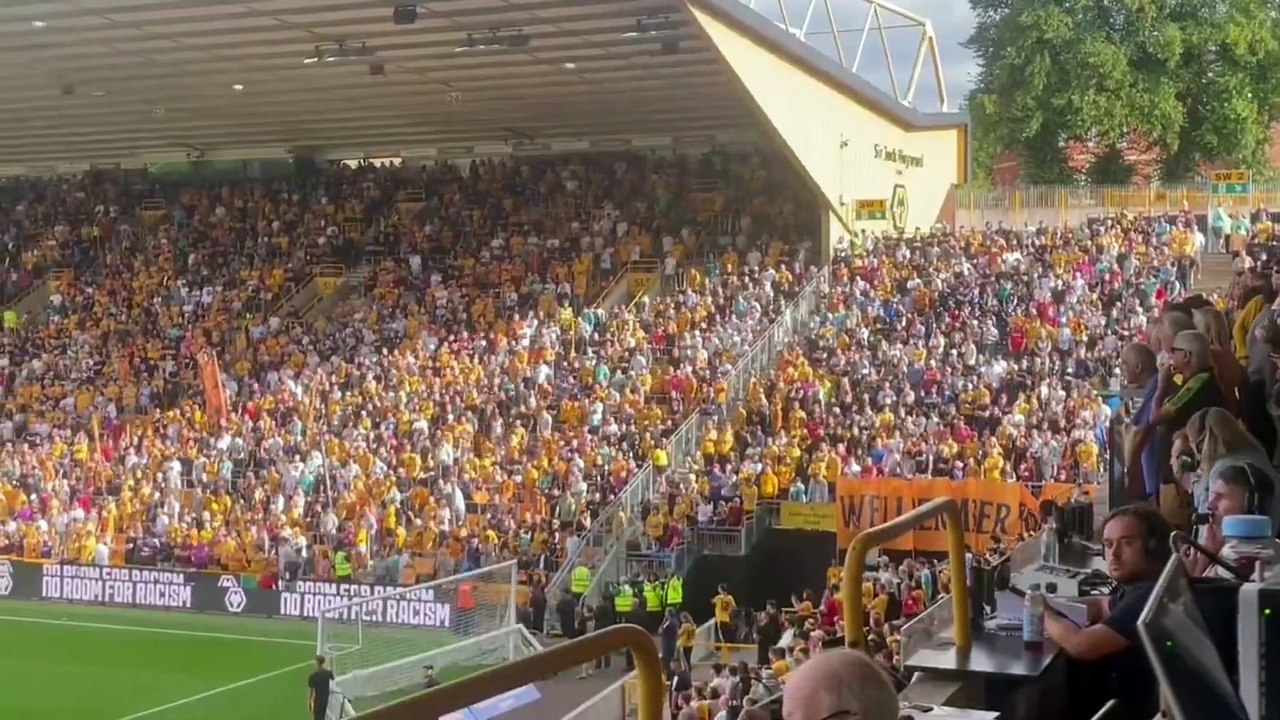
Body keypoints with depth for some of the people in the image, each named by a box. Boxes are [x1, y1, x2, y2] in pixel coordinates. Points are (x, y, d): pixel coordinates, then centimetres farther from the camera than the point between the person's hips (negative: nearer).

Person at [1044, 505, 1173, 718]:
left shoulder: (1148, 597, -27)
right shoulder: (1138, 587, 3)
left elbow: (1080, 644, -32)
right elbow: (1102, 606, 22)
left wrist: (1043, 615, -12)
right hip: (1127, 699, 9)